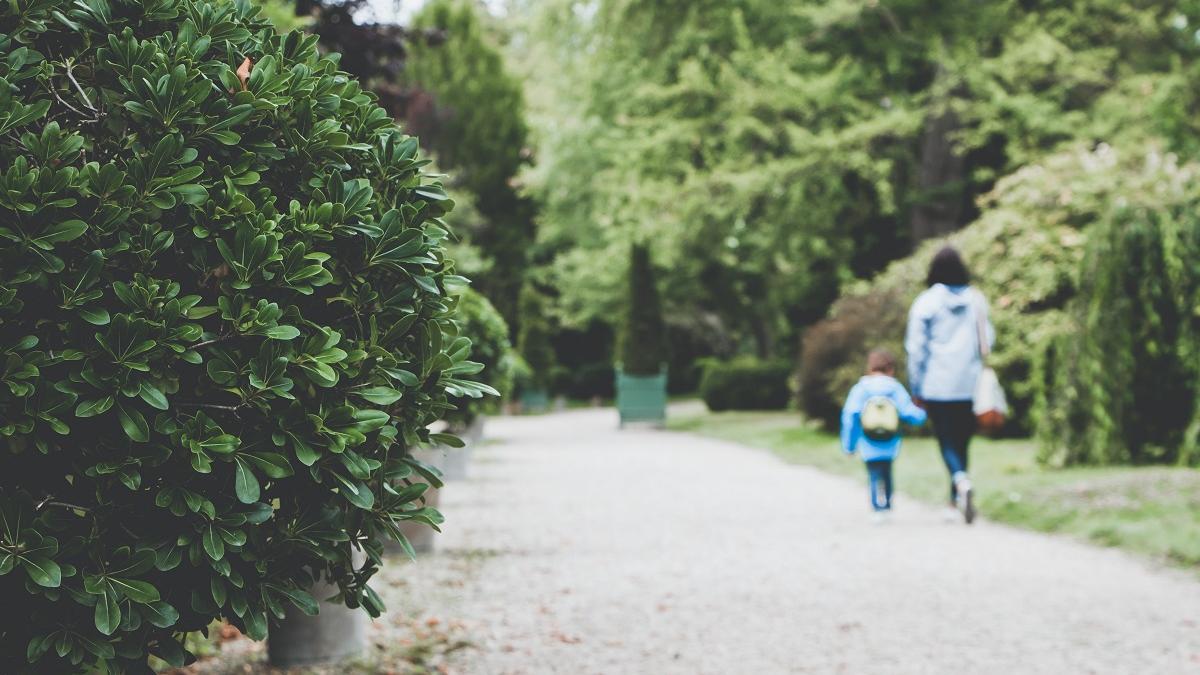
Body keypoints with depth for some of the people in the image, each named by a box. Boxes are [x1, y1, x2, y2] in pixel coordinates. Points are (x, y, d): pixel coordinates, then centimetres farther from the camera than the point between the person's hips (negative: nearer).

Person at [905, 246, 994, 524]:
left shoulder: (925, 302, -6)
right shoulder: (977, 300, 2)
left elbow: (916, 347, -4)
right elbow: (988, 339, 7)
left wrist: (916, 388, 2)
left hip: (937, 386, -3)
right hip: (970, 386, 3)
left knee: (947, 442, 0)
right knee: (961, 441, 13)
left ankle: (962, 481, -27)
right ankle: (955, 502, 17)